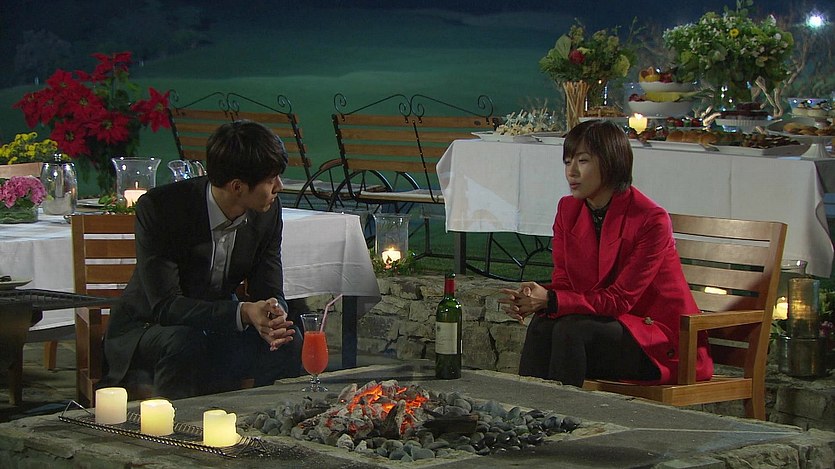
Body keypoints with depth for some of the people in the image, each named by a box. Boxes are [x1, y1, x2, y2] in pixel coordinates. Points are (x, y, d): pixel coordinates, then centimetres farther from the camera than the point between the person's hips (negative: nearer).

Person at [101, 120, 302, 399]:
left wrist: (274, 315, -29)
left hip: (218, 327, 4)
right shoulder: (159, 208, -25)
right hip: (146, 331, -4)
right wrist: (243, 312, -40)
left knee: (288, 342, -22)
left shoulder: (268, 211, -8)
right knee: (184, 343, -37)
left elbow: (270, 292, -3)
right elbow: (165, 305, -27)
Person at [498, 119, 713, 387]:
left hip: (662, 341, -6)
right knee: (542, 325, -23)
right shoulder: (568, 210, 3)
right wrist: (533, 299, -23)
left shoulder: (651, 220, -18)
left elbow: (619, 299, -20)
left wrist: (550, 301, -29)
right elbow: (563, 283, 1)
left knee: (572, 330, -29)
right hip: (609, 323, 6)